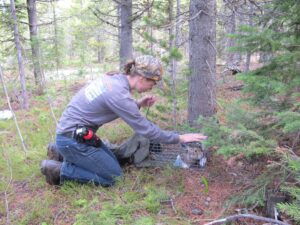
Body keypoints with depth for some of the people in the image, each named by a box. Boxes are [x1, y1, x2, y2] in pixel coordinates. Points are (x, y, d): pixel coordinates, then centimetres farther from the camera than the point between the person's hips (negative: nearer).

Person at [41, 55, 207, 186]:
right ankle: (60, 170, 1)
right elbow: (145, 129, -20)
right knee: (114, 177, 0)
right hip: (74, 139, -9)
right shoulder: (119, 93, -26)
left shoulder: (114, 78, 1)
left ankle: (62, 152, 23)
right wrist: (180, 138, -11)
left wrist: (139, 104, 2)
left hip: (74, 133, 9)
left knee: (113, 164, 19)